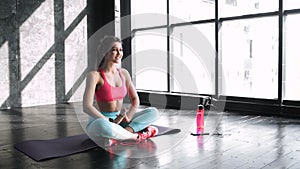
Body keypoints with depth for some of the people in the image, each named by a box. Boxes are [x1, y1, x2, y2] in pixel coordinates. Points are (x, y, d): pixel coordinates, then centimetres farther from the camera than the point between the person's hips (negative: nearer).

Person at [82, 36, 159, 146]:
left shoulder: (124, 73, 5)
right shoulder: (94, 75, -13)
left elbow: (135, 100, 8)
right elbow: (87, 107, -22)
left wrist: (127, 119, -10)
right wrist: (111, 123, -25)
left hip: (119, 120, 5)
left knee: (153, 112, -10)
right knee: (102, 125, -43)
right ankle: (137, 136, -20)